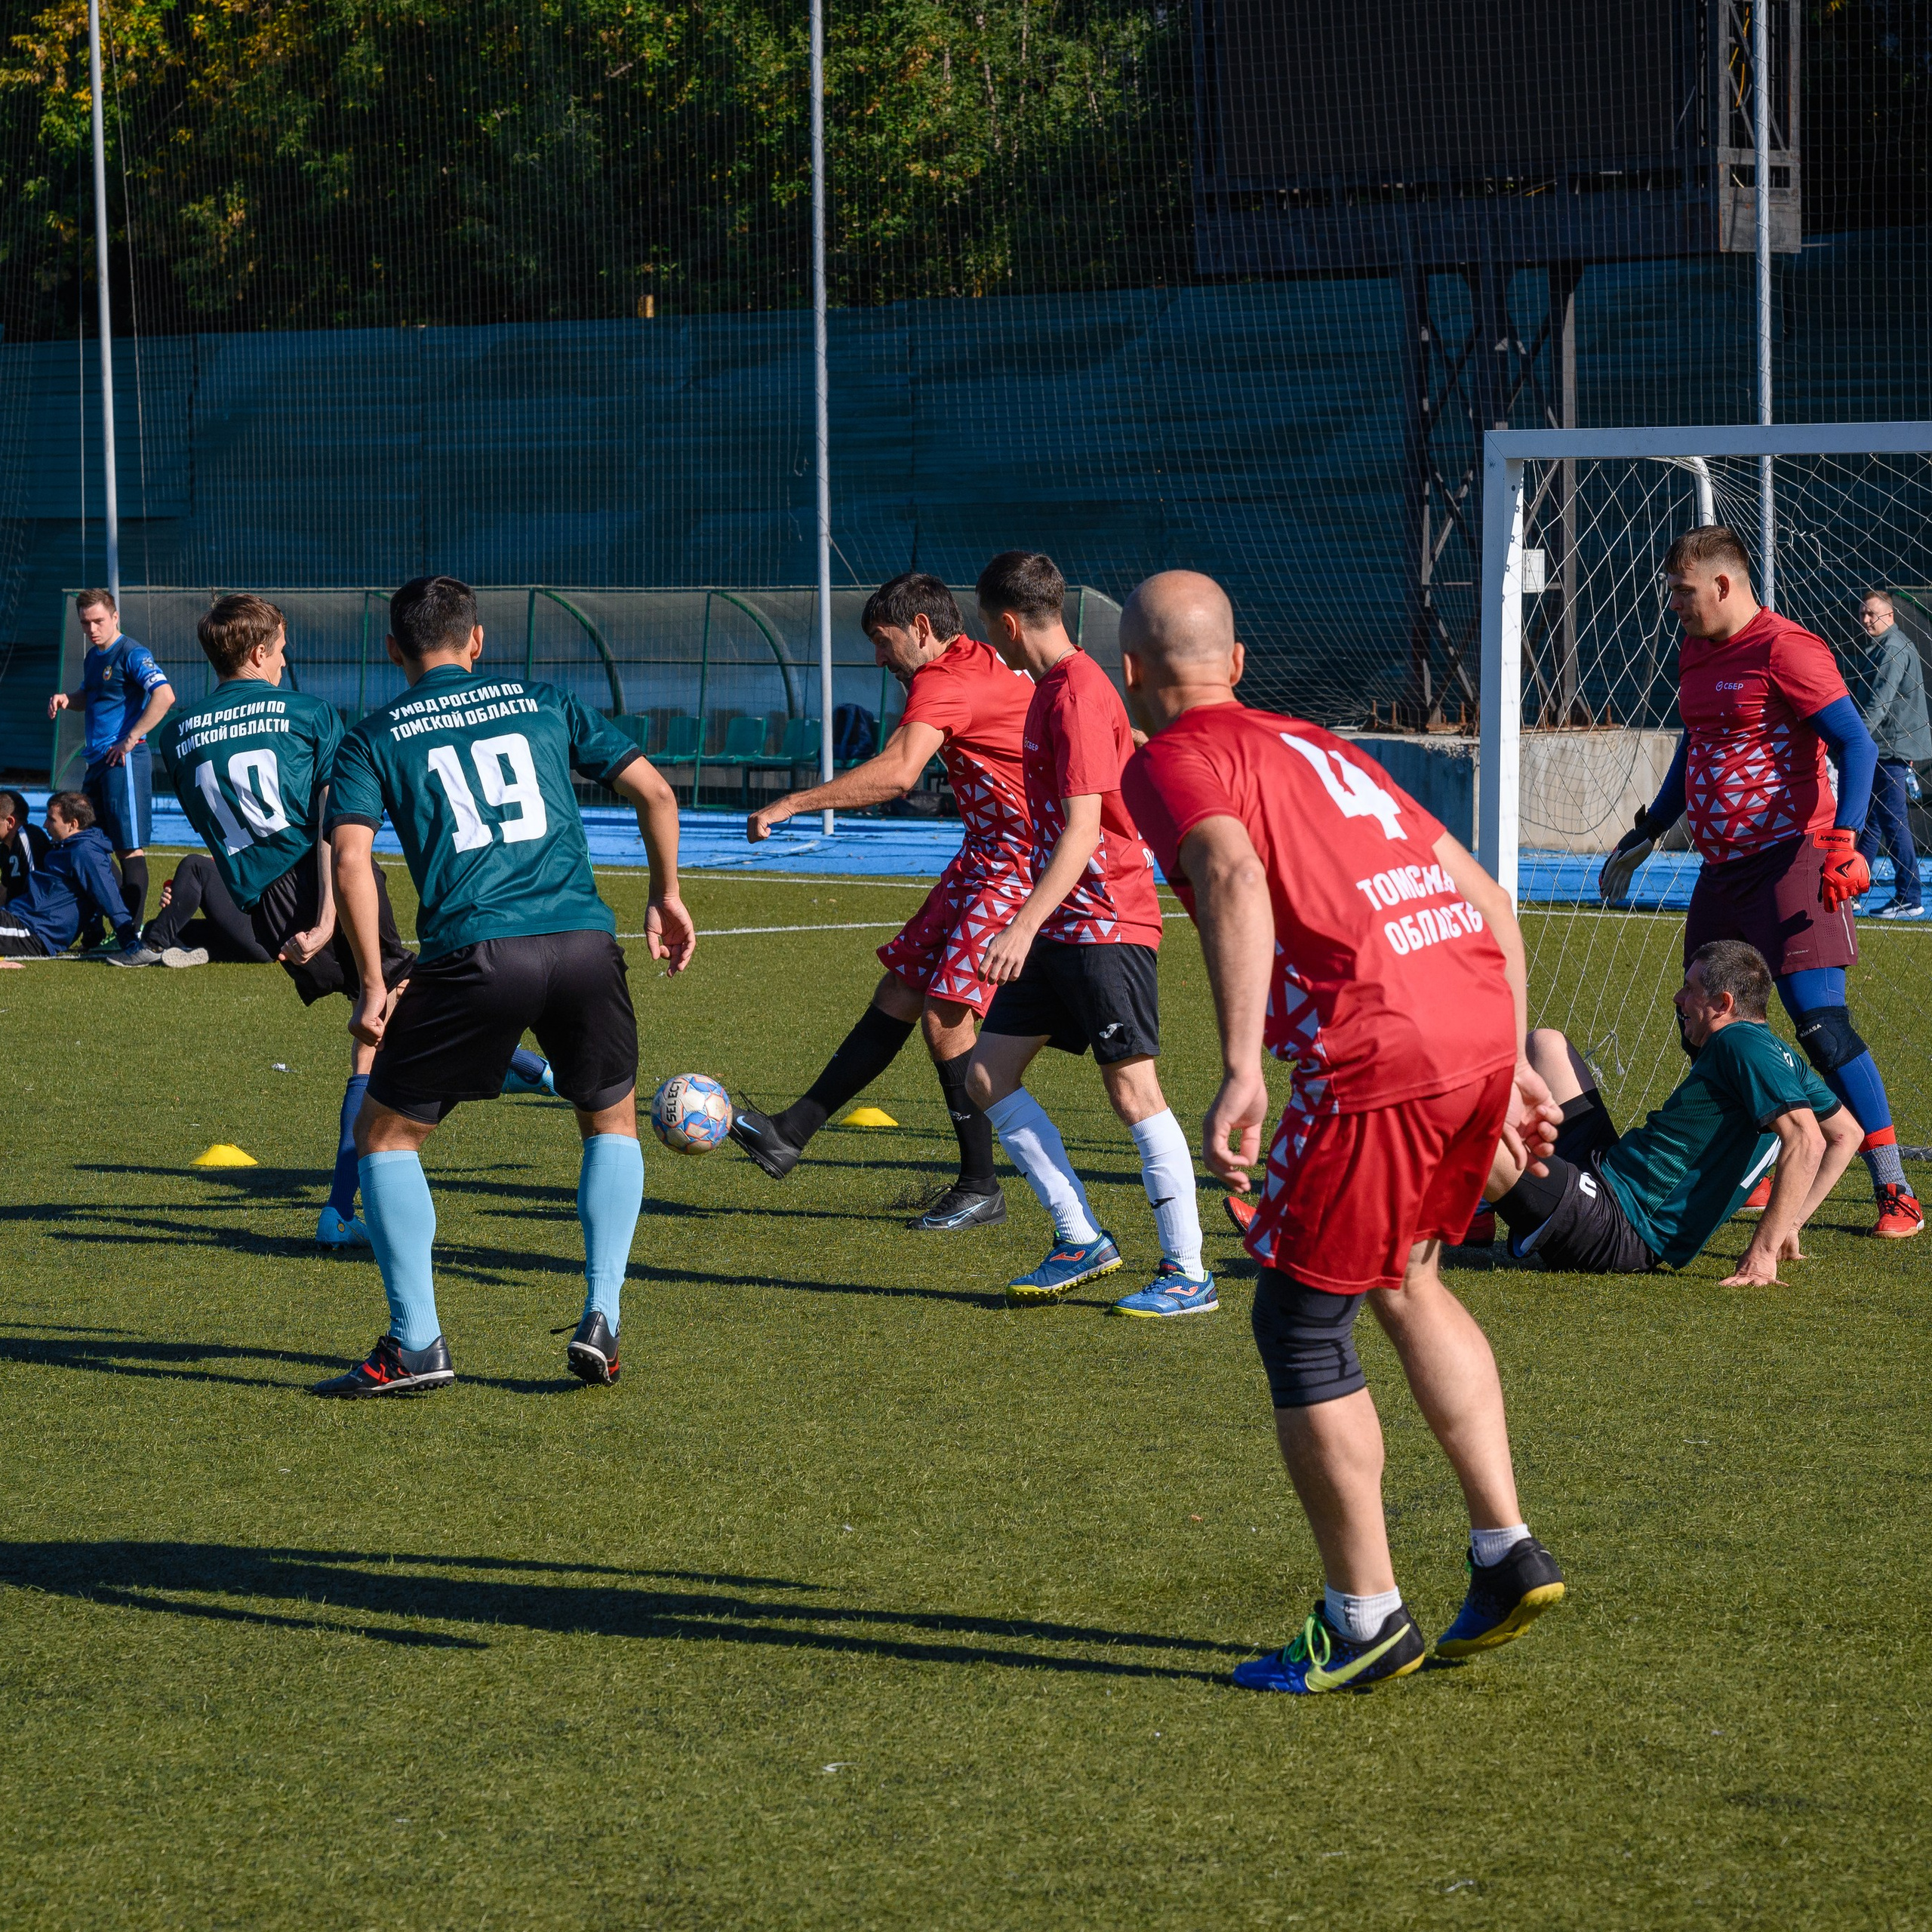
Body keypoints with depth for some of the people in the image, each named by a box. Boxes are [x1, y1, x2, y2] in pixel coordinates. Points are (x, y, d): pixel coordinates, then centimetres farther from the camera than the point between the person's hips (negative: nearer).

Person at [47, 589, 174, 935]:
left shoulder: (132, 655, -11)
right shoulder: (93, 657, 16)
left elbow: (164, 696, -24)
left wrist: (130, 739, -21)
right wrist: (66, 698, 9)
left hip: (125, 761, -10)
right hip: (97, 763, 10)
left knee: (130, 848, -8)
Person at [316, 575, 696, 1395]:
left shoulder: (374, 738, 13)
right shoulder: (544, 704, 19)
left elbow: (351, 859, -2)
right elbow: (655, 792, 17)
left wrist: (372, 986, 1)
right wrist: (666, 896, 29)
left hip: (472, 955, -2)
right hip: (583, 944, 2)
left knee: (384, 1134, 14)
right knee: (612, 1120, 25)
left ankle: (416, 1345, 5)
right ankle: (601, 1320, 12)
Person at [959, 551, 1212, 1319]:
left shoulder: (1078, 694, -16)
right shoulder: (1051, 688, 14)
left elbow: (1082, 828, -23)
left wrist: (1025, 926, -30)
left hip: (1106, 924, -10)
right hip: (1058, 929, 10)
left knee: (1133, 1089, -7)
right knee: (988, 1076, 6)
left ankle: (1188, 1275, -2)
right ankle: (1081, 1240, 10)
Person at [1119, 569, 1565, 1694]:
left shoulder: (1171, 760, 4)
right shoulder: (1319, 746, 28)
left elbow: (1234, 877, -18)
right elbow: (1488, 899, 26)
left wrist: (1240, 1073, -26)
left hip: (1376, 1055, -8)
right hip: (1481, 1024, 8)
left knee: (1302, 1327, 8)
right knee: (1404, 1282, 27)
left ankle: (1366, 1621, 13)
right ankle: (1509, 1553, 25)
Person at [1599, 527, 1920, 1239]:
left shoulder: (1786, 649, -12)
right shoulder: (1696, 654, 15)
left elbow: (1856, 745, -17)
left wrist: (1843, 840, -28)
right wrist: (1644, 835, 35)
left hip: (1790, 858, -9)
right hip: (1722, 865, 9)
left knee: (1820, 1020, -15)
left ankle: (1894, 1192, -11)